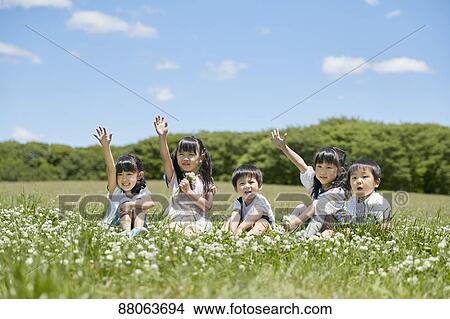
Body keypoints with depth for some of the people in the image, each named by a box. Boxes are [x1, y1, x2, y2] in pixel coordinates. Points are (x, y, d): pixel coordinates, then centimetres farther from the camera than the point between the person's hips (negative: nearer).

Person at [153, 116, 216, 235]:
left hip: (199, 225, 0)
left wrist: (189, 192, -9)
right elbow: (165, 159, -10)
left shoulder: (206, 180, 8)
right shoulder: (174, 177, 8)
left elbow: (208, 207, 0)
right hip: (177, 224, 0)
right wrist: (162, 137, -24)